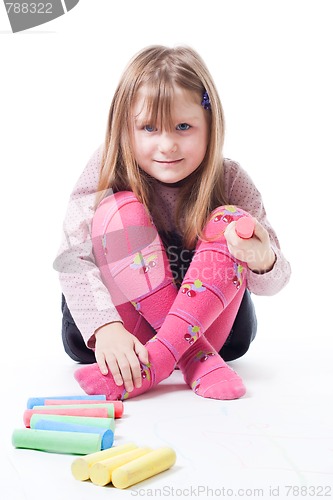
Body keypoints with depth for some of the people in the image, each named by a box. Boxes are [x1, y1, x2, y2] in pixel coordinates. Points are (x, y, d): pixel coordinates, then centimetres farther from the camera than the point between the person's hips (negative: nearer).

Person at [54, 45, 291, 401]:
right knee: (120, 212, -24)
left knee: (231, 221, -22)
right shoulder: (106, 172, -14)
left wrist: (263, 260, -36)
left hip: (212, 320, 1)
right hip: (124, 318, 0)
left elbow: (268, 284, -11)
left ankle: (157, 359, -33)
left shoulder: (230, 181, -11)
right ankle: (195, 355, -28)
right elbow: (73, 259, -23)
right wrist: (106, 328, -39)